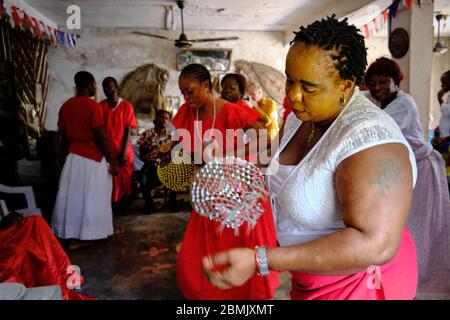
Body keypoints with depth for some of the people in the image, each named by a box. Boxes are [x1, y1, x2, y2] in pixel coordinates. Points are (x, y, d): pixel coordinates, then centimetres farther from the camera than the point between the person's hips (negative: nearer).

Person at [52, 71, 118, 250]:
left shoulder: (66, 106, 8)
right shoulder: (93, 106, -14)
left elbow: (61, 135, 11)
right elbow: (100, 137, -17)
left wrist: (65, 153, 22)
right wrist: (111, 161, -11)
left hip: (73, 156, 7)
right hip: (92, 157, -7)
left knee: (73, 195, 13)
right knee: (89, 197, 3)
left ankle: (70, 234, 23)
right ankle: (80, 237, 10)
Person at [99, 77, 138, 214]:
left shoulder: (126, 106, -3)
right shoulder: (100, 106, 4)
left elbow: (127, 131, -6)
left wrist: (124, 153, -12)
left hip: (122, 151, -1)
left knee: (124, 182, 6)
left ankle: (122, 209, 21)